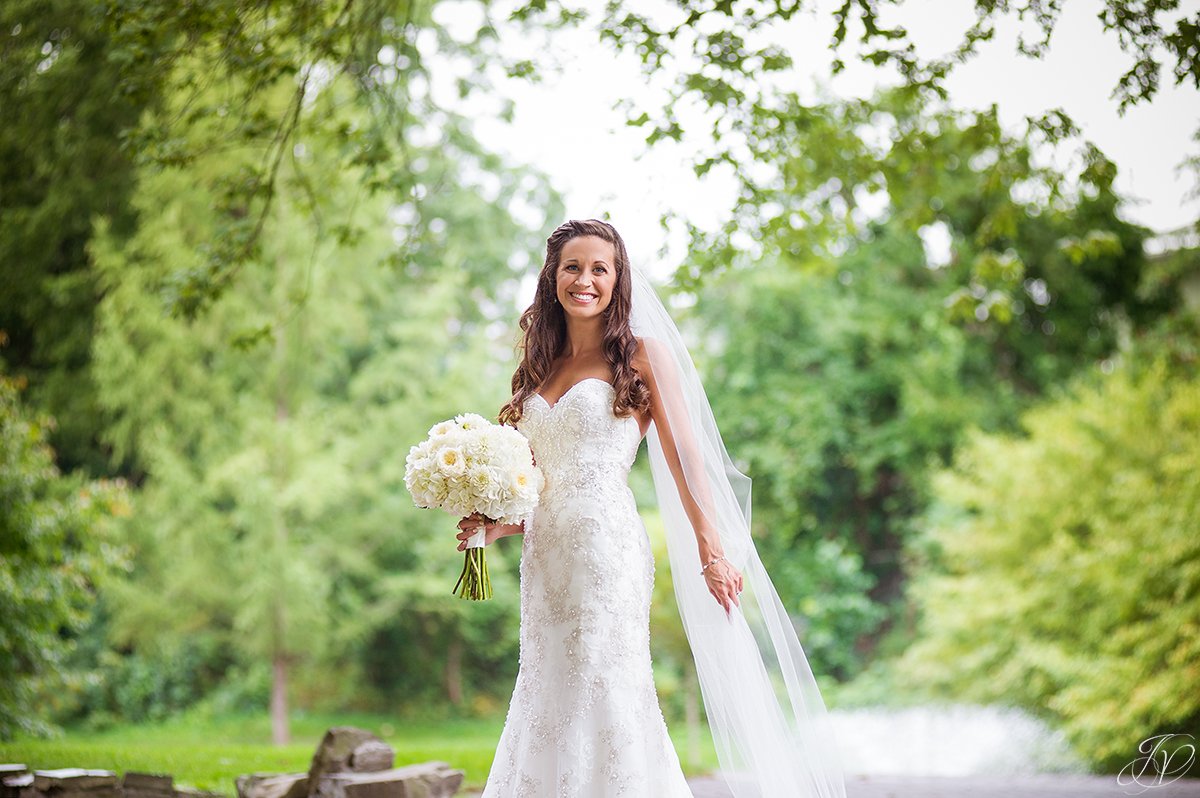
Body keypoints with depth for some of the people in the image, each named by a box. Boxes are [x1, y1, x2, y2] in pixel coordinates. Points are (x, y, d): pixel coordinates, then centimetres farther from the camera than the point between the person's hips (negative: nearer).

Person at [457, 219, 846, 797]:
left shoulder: (642, 354, 2)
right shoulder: (540, 368, 17)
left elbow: (683, 457, -4)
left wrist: (712, 550, -11)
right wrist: (496, 526, 1)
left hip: (608, 549, -5)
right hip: (545, 557, 5)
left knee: (603, 704, -6)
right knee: (549, 701, 5)